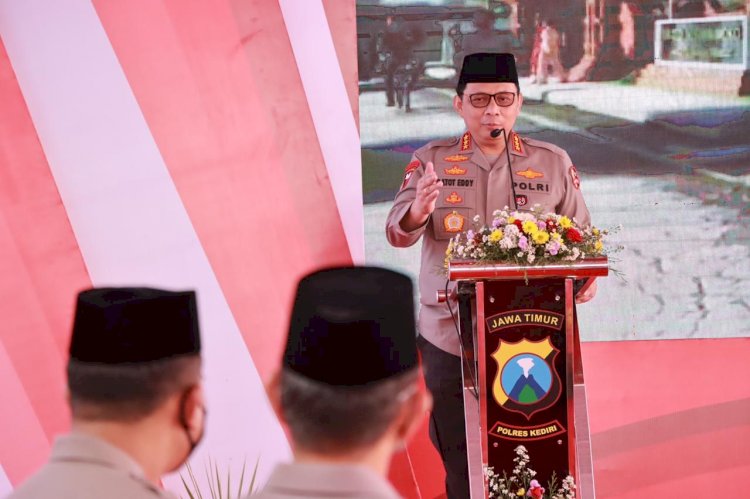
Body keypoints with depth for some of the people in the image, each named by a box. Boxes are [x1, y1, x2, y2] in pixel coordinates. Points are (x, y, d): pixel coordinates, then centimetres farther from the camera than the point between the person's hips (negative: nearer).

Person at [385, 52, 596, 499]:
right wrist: (418, 212, -31)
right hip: (451, 339, 0)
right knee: (460, 461, 8)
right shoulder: (431, 160, 2)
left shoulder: (553, 162, 5)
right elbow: (397, 234, -7)